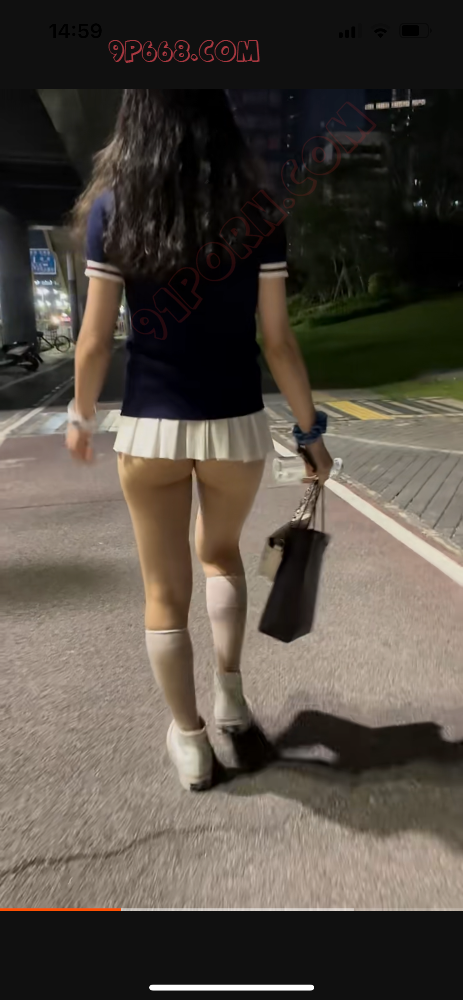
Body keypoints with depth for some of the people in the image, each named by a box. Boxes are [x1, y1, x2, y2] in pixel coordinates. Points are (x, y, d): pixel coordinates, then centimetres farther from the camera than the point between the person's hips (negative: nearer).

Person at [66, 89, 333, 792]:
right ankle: (230, 689, 26)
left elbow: (96, 339, -3)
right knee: (221, 552, 29)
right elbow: (278, 340, -3)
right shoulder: (257, 212, -2)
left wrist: (81, 416, 12)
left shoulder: (113, 207, -2)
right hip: (237, 425, 1)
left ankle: (190, 740, 26)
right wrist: (311, 429, 7)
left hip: (151, 427, -1)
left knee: (165, 589, 13)